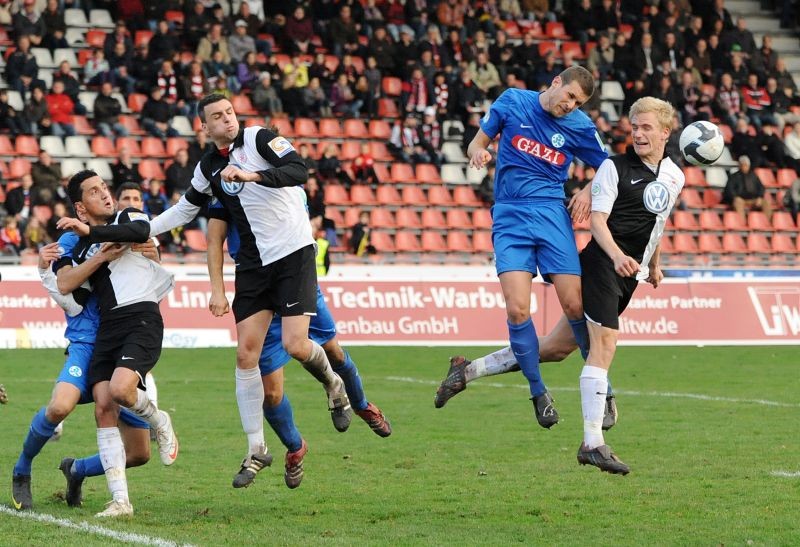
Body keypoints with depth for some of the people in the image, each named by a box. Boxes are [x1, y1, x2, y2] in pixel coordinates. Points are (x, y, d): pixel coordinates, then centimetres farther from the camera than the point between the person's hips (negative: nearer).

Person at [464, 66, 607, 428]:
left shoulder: (580, 126, 3)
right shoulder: (512, 102, 3)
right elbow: (477, 143, 12)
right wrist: (478, 153, -12)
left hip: (552, 215, 0)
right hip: (509, 218, 0)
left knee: (574, 305, -10)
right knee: (517, 310, -13)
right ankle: (538, 392, 3)